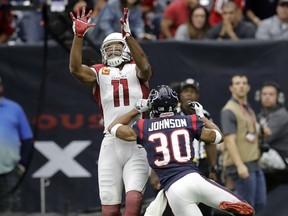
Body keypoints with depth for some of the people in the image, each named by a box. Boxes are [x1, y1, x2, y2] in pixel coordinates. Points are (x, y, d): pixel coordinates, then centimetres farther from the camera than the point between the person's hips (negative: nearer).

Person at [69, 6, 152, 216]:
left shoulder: (136, 71, 10)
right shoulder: (99, 73, 14)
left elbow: (144, 65, -14)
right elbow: (76, 68, -4)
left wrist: (128, 35, -27)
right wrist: (78, 35, -15)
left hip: (138, 145, -2)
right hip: (111, 144, 2)